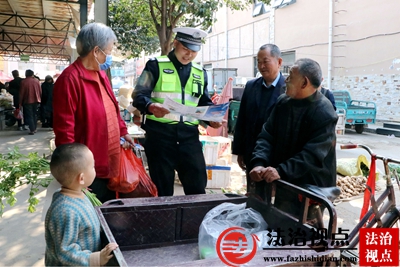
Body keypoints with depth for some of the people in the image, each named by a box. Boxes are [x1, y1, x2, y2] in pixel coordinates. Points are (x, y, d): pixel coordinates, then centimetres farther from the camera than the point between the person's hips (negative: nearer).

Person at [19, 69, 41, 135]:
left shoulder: (23, 82, -11)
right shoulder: (36, 81, -1)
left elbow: (21, 93, -7)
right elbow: (40, 91, 5)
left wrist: (20, 102, 1)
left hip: (28, 101, -4)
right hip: (36, 100, 4)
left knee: (29, 116, 1)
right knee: (34, 115, 15)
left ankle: (32, 130, -3)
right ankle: (34, 128, 19)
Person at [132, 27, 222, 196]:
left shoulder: (200, 73, 16)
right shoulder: (156, 65, 1)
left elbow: (205, 103, 22)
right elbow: (138, 95, -4)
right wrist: (150, 106, -26)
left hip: (189, 135, 4)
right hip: (160, 133, -3)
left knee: (197, 185, 6)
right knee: (162, 187, 7)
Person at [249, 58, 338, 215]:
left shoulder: (324, 114, -18)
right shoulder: (283, 102, 1)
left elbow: (313, 154, -26)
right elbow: (267, 136, -2)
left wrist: (281, 171, -35)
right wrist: (259, 163, -18)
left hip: (313, 188, -6)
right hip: (284, 184, 6)